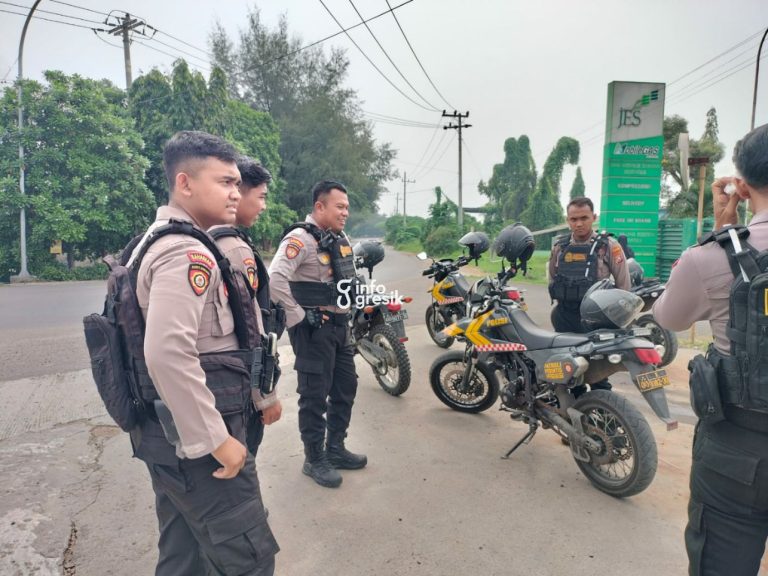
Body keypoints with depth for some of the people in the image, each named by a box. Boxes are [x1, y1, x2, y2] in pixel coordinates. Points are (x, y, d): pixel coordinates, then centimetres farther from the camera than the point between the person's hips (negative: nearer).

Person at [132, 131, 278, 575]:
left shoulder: (159, 240, 14)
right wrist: (215, 438, -24)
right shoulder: (186, 252, -19)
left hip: (171, 431, 10)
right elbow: (168, 353, -33)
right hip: (194, 438, -10)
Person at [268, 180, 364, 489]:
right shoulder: (300, 238, -18)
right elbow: (275, 280, -29)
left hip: (340, 325, 9)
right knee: (315, 395, 2)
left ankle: (335, 448, 33)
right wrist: (298, 317, -22)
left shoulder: (341, 238, 10)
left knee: (345, 388, 16)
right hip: (313, 329, -9)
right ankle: (314, 460, 19)